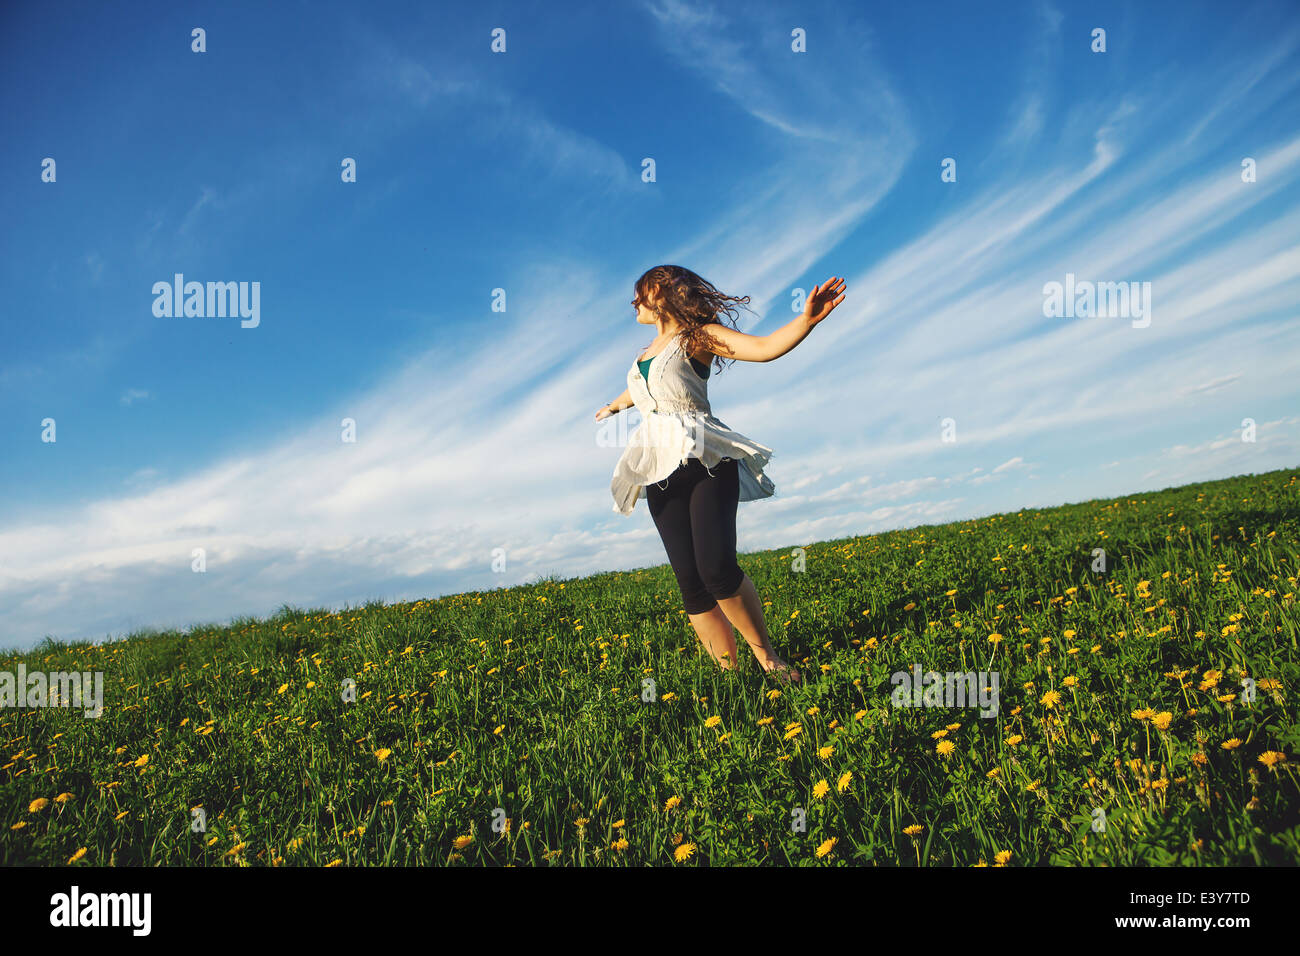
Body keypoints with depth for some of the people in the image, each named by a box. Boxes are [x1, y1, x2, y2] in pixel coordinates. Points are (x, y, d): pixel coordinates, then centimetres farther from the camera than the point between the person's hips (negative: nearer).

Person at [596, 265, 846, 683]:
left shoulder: (696, 336, 3)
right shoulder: (645, 354, 24)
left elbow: (764, 348, -10)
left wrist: (807, 320, -27)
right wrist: (613, 406, 66)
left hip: (705, 460, -6)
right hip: (661, 472, 6)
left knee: (717, 568, -22)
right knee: (690, 582, -6)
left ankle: (765, 653, -4)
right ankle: (729, 672, -3)